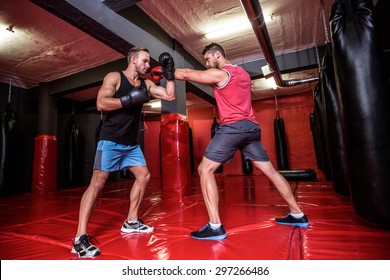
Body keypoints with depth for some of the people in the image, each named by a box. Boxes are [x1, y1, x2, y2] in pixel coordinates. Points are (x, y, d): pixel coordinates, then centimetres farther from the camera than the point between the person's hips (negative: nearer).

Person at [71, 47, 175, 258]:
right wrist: (129, 99, -21)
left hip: (131, 143, 8)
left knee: (144, 176, 8)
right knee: (97, 183, -10)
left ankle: (131, 222, 21)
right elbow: (100, 104, -17)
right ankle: (80, 238, -3)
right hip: (110, 140, -7)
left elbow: (170, 96, 9)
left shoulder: (146, 84, 13)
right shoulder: (114, 77, -4)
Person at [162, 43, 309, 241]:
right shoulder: (243, 73, 22)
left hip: (233, 127, -8)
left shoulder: (219, 74, -2)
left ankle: (215, 227, -11)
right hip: (251, 127, 9)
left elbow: (185, 74, -1)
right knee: (270, 170, 15)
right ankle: (298, 215, 23)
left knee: (205, 169, -6)